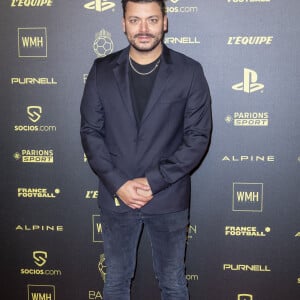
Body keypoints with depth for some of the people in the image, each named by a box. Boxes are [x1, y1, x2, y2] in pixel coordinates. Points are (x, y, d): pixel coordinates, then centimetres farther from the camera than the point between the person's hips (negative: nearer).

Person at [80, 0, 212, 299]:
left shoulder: (189, 72, -6)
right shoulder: (102, 70, 0)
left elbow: (198, 136, -8)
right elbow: (90, 131, -1)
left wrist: (154, 181, -15)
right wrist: (117, 183, -13)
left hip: (168, 199, -1)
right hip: (115, 197, 2)